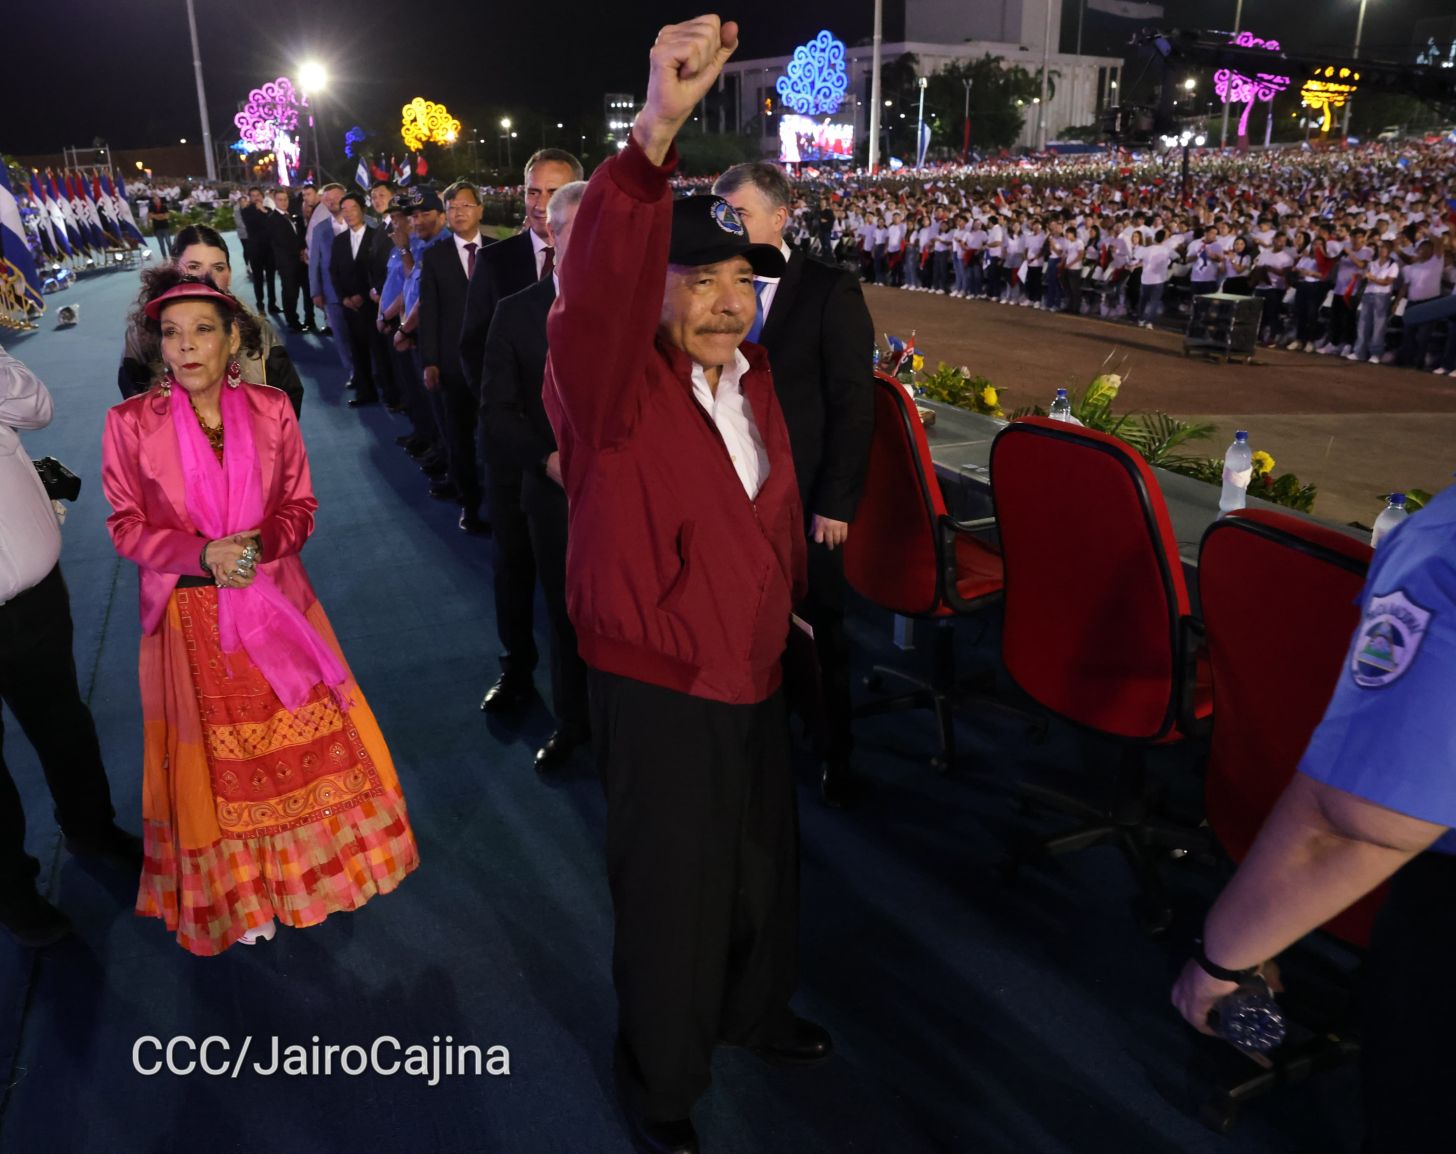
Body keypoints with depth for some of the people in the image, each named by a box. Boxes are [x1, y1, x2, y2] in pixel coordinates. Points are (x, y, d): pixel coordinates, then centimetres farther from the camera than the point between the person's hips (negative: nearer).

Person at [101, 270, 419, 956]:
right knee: (215, 761, 11)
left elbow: (300, 504, 4)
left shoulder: (270, 409, -3)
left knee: (302, 736, 10)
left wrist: (260, 541, -16)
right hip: (190, 618, -1)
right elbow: (127, 527, -2)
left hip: (273, 601, 2)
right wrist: (203, 555, -19)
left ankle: (310, 861, 35)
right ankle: (236, 892, 32)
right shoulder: (131, 423, -8)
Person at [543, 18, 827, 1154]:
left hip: (756, 676, 7)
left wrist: (788, 611, 21)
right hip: (656, 689, -7)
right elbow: (598, 291, -40)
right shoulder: (612, 378, -18)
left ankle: (755, 1008, 54)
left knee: (766, 863, 24)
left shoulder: (753, 377, 4)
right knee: (672, 891, 10)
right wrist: (655, 134, -52)